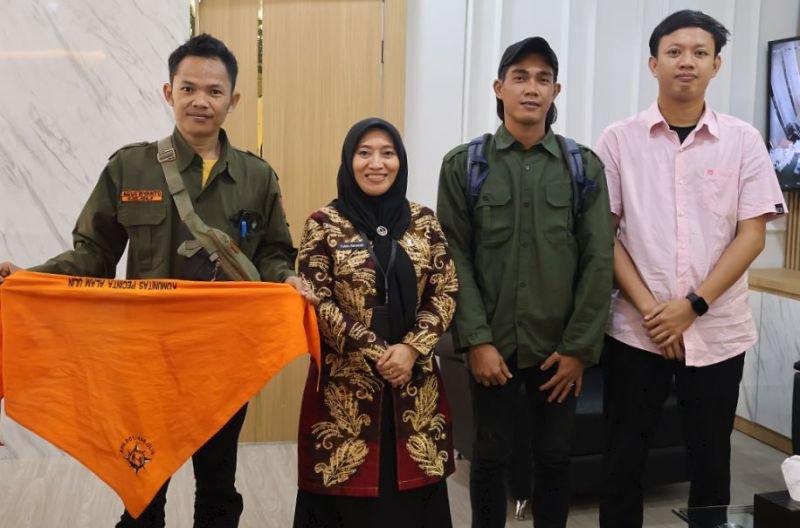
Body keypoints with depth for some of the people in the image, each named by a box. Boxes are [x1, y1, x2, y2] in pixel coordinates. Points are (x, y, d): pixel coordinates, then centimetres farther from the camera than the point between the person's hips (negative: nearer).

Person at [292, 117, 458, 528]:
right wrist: (375, 354, -13)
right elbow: (316, 303, -7)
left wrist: (411, 348, -11)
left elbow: (445, 292, 3)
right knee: (347, 494, 2)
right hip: (345, 381, -3)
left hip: (415, 380, 3)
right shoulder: (324, 224, -2)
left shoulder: (423, 221, 7)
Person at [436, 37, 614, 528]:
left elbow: (598, 261, -1)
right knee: (490, 457, 11)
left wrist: (580, 347, -6)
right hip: (492, 344, -1)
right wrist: (476, 340, -11)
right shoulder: (464, 165, 0)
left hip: (559, 346, 1)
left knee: (555, 459, 12)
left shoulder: (585, 167, 3)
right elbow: (455, 259, -4)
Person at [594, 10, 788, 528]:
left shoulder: (743, 140, 2)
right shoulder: (619, 139, 0)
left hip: (718, 331, 1)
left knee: (710, 458, 12)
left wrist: (692, 305, -12)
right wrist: (648, 307, -11)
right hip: (636, 329, 0)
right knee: (624, 456, 8)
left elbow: (752, 235, -2)